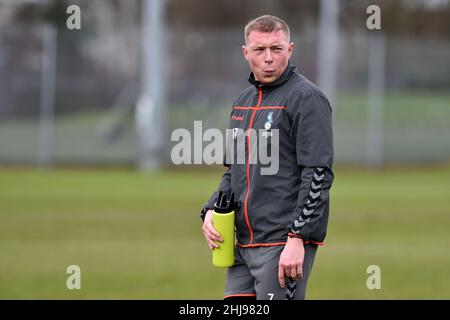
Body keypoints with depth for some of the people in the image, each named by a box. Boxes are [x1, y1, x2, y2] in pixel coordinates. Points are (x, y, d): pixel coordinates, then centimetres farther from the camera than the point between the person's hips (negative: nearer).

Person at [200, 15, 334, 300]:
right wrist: (212, 211, 9)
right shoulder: (243, 101, 18)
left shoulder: (306, 98, -7)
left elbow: (318, 175, -14)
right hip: (242, 243, 8)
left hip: (285, 244, -8)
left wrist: (297, 238, -20)